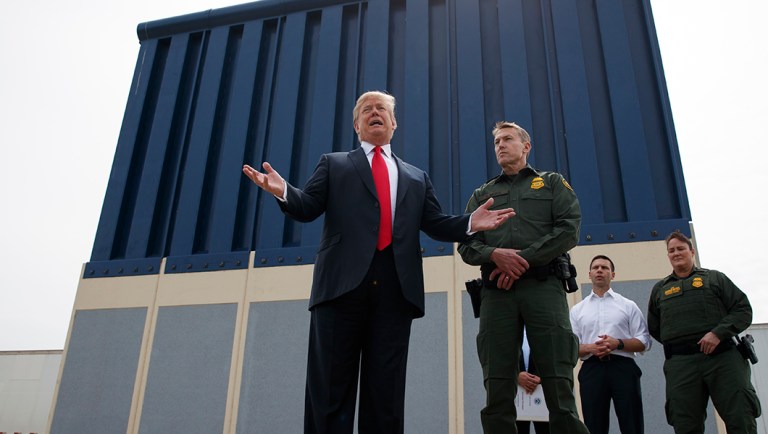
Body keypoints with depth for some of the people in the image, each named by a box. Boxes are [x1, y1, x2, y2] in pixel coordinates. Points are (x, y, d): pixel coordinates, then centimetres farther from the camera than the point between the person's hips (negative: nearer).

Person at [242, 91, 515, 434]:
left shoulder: (417, 178, 24)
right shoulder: (334, 164, 18)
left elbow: (436, 225, 17)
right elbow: (307, 208, 7)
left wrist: (470, 223, -2)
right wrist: (283, 191, -15)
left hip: (396, 287, 2)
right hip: (343, 282, -2)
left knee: (387, 386, 4)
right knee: (331, 384, 0)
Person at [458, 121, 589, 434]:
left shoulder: (552, 183, 20)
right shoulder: (481, 194, 25)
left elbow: (569, 229, 3)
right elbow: (466, 245, 13)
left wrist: (524, 260, -8)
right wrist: (494, 254, -9)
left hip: (543, 285, -2)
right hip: (496, 290, 2)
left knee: (558, 383, -9)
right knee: (498, 388, -3)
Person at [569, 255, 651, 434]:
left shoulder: (628, 305, 13)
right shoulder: (577, 310, 15)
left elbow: (644, 342, 7)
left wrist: (617, 343, -11)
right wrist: (590, 348, -11)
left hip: (623, 368, -1)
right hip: (592, 370, 1)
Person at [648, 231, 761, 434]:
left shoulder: (714, 278, 16)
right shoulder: (659, 289, 21)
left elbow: (743, 309, 5)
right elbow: (654, 328, 23)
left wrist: (718, 333, -10)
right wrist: (676, 344, 8)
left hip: (722, 356, -1)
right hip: (680, 364, 2)